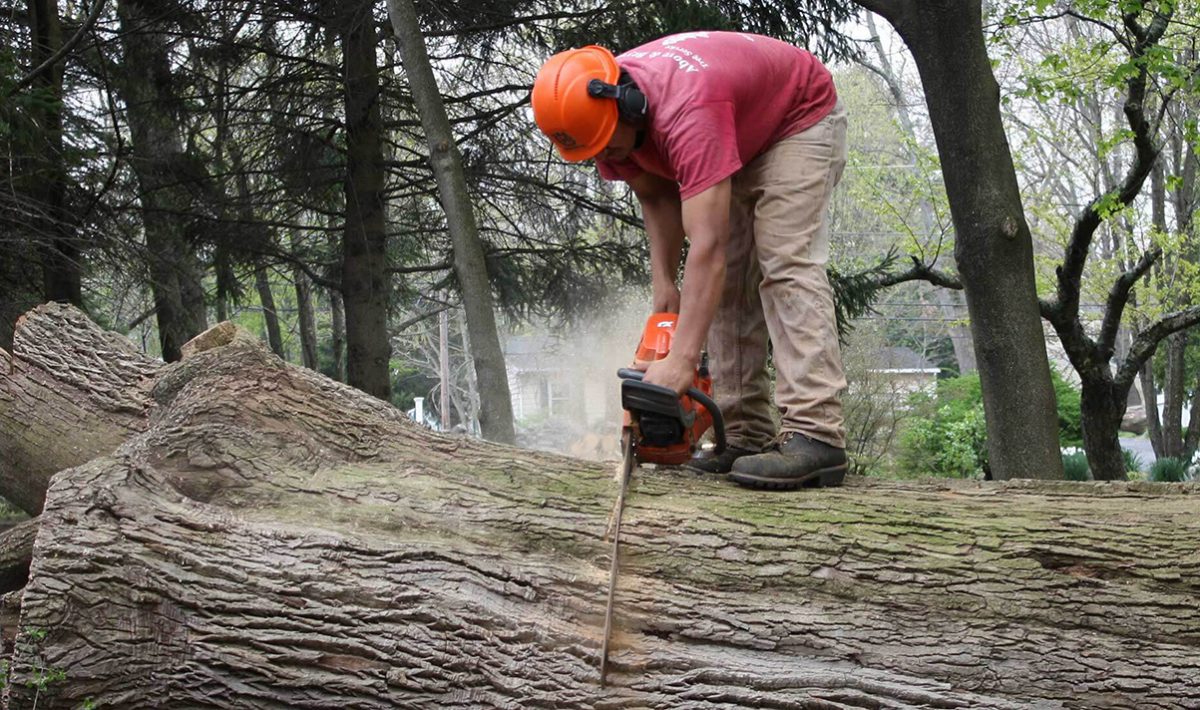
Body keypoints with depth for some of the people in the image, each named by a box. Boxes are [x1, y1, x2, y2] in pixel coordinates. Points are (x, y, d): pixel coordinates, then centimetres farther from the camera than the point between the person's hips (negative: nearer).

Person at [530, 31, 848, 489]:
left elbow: (707, 247, -47)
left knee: (786, 264, -24)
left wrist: (682, 361, -50)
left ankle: (816, 435, -31)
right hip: (739, 143, 8)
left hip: (801, 119, -8)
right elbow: (656, 196, -3)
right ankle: (746, 436, -1)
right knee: (725, 284, -1)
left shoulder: (686, 112, -43)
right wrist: (663, 284, -14)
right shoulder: (598, 111, -19)